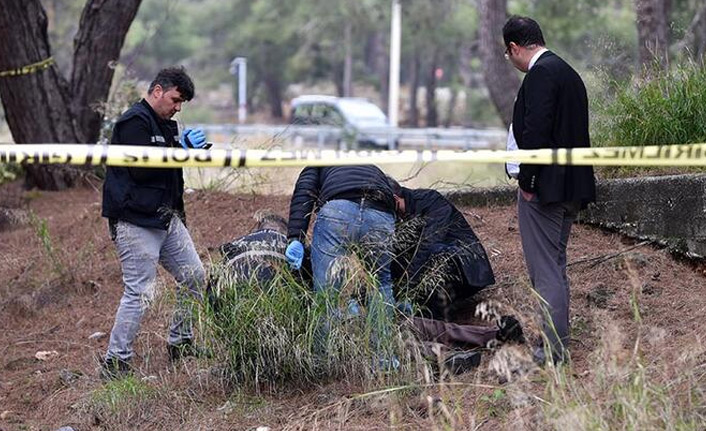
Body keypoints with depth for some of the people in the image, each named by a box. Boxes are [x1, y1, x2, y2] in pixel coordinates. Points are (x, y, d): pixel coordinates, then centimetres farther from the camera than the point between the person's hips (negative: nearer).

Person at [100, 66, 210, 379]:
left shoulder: (166, 125, 17)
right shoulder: (134, 122, -13)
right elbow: (142, 168, -23)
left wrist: (193, 149, 4)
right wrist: (182, 148, -20)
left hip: (166, 217, 10)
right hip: (135, 221, -10)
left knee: (193, 276, 13)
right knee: (140, 292, -11)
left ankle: (180, 343, 27)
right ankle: (115, 362, -5)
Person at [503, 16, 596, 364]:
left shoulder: (540, 74, -14)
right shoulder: (568, 72, 16)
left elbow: (535, 131, -23)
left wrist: (526, 181, -16)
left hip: (544, 187, -10)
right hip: (571, 186, 10)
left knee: (545, 269, -5)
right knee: (555, 266, 18)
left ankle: (551, 349, -3)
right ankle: (558, 343, 25)